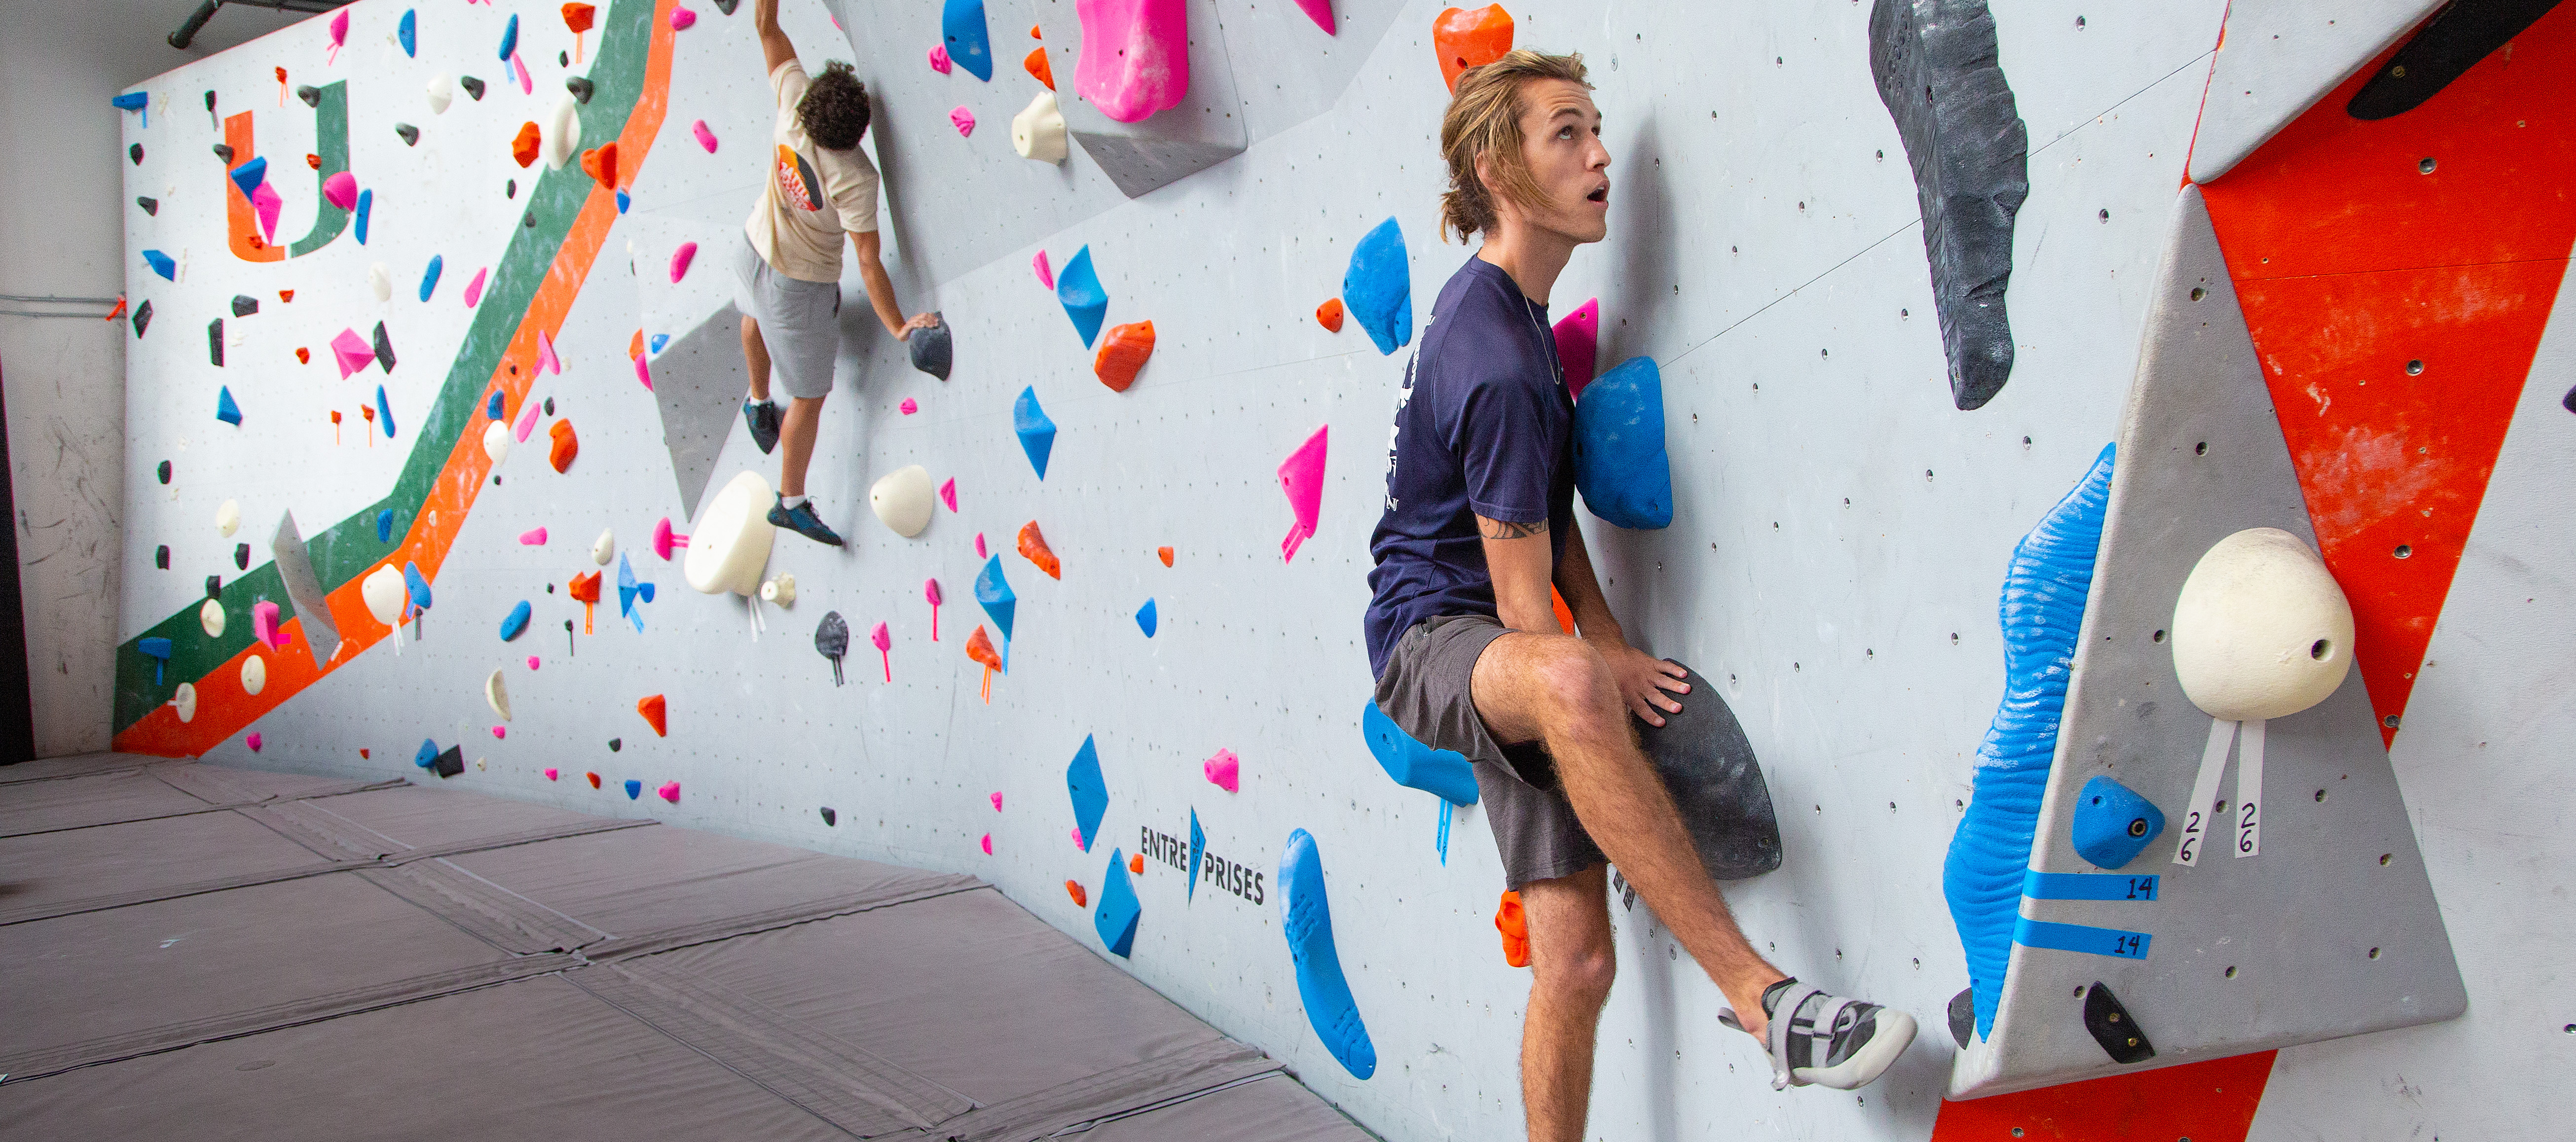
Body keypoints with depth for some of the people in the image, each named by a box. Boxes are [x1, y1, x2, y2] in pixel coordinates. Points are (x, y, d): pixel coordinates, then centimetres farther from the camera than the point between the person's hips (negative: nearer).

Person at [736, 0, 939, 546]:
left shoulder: (795, 104, -25)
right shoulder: (855, 179, -36)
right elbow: (869, 264, -33)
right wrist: (899, 326, -30)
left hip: (753, 250, 6)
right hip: (801, 287, -6)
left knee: (756, 316, 40)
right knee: (809, 398, 13)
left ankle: (758, 402, 65)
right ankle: (791, 502, 26)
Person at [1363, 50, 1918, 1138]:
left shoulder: (1504, 303, 11)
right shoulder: (1495, 363, -20)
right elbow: (1522, 603, -19)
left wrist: (1611, 644, 2)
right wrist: (1610, 667, -3)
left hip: (1508, 671, 10)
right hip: (1430, 638, -10)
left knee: (1575, 960, 2)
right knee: (1567, 682, -44)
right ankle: (1760, 996, -41)